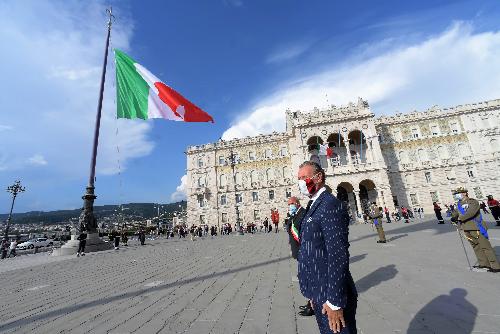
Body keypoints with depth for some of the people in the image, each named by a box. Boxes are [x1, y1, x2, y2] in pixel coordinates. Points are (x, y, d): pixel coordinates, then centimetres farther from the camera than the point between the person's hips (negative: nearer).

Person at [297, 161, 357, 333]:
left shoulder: (331, 205, -20)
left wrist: (335, 302, -21)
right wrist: (314, 294, 17)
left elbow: (338, 255, -24)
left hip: (331, 295, -9)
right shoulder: (313, 206, 10)